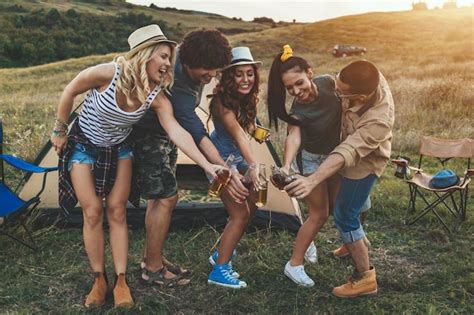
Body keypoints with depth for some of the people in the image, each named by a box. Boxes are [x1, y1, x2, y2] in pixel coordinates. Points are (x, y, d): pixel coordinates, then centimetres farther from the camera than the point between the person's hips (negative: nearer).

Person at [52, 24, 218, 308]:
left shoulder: (157, 96, -21)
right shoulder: (108, 73, -31)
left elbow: (177, 132, -31)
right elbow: (70, 92, -15)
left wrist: (207, 165, -42)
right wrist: (60, 131, -4)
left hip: (119, 150, 3)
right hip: (83, 146, -2)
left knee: (117, 211, 0)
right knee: (93, 212, -3)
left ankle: (121, 282, 9)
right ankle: (99, 280, 12)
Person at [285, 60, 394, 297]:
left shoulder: (378, 120, -43)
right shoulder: (367, 80, -24)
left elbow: (347, 152, -50)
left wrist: (312, 180, -59)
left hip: (364, 163, -8)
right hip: (353, 146, 8)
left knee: (344, 216, -2)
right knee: (346, 205, 27)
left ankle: (365, 277, 12)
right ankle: (357, 244, 52)